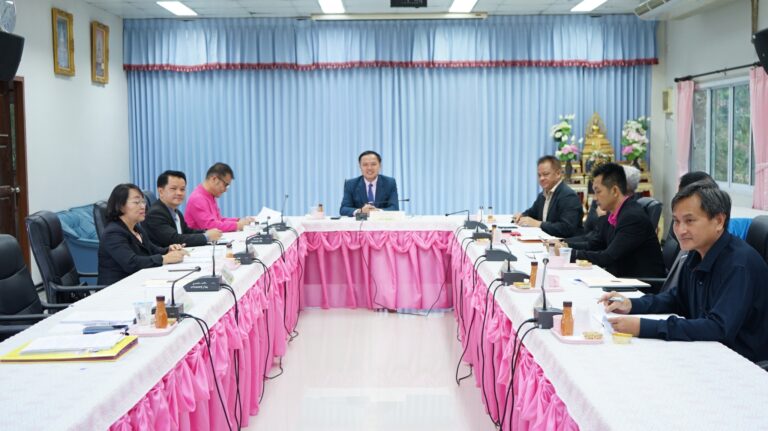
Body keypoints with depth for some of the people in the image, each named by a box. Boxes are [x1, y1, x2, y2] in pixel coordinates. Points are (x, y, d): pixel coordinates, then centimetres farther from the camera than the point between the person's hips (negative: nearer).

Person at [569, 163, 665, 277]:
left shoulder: (633, 216, -19)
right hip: (623, 277, 7)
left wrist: (572, 254, -18)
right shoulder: (613, 215, 7)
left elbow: (609, 257, -22)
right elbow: (593, 246, 12)